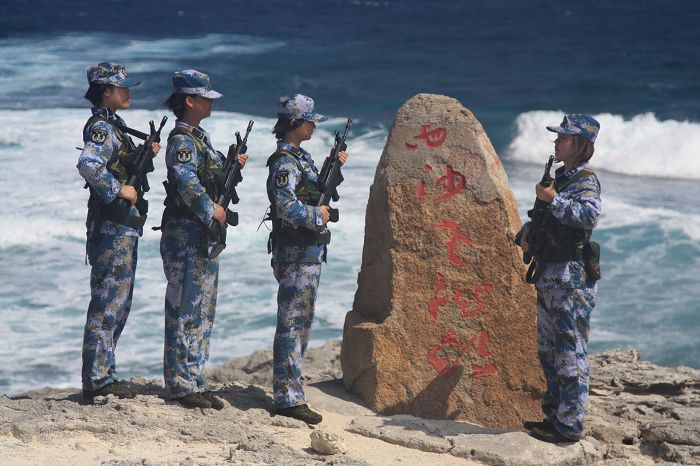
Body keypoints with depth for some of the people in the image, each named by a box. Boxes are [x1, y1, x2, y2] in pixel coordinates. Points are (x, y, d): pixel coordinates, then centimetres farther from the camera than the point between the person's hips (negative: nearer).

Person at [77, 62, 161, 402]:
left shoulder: (113, 126, 16)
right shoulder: (101, 127, -14)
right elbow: (88, 164, -32)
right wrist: (118, 190, -22)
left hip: (124, 228, 10)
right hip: (111, 228, -10)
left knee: (119, 303, 14)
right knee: (107, 305, -6)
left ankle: (102, 376, 21)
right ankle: (98, 381, -2)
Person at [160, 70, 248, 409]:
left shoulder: (200, 137, 16)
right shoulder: (182, 141, -15)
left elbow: (214, 177, 25)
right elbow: (186, 181, -31)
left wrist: (234, 165, 9)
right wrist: (212, 209, -24)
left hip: (206, 234, 10)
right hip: (185, 232, -10)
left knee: (203, 311, 13)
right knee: (186, 311, -6)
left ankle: (195, 383, 19)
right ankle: (182, 386, -1)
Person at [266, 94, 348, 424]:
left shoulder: (301, 157, 15)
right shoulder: (285, 163, -16)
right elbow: (286, 206, -28)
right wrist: (320, 217, -16)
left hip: (309, 252, 10)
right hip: (295, 253, -10)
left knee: (301, 322, 16)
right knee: (292, 323, -8)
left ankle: (288, 383, 25)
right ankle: (288, 398, -7)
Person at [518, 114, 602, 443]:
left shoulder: (585, 181, -10)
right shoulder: (560, 177, 17)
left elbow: (590, 216, -29)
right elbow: (543, 218, 25)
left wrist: (554, 199, -25)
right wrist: (527, 232, 5)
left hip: (571, 280, -10)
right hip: (549, 277, 10)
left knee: (570, 353, -6)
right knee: (548, 351, 16)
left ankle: (570, 426, -3)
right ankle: (555, 415, 25)